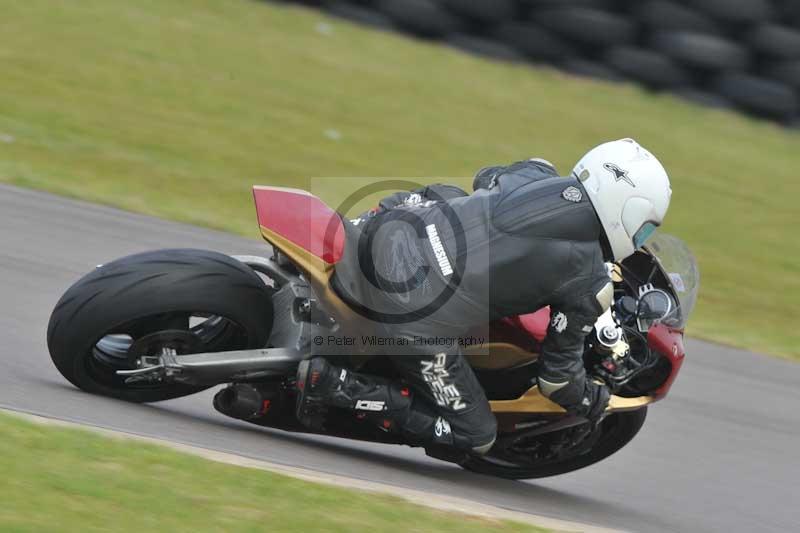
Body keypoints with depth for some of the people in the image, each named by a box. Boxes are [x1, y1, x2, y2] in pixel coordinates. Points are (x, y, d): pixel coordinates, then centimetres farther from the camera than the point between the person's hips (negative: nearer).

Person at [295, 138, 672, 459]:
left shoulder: (535, 172, 10)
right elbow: (557, 372, 4)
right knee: (475, 438, 10)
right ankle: (333, 384, -5)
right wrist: (596, 402, 23)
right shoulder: (592, 287, -5)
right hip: (419, 322, -6)